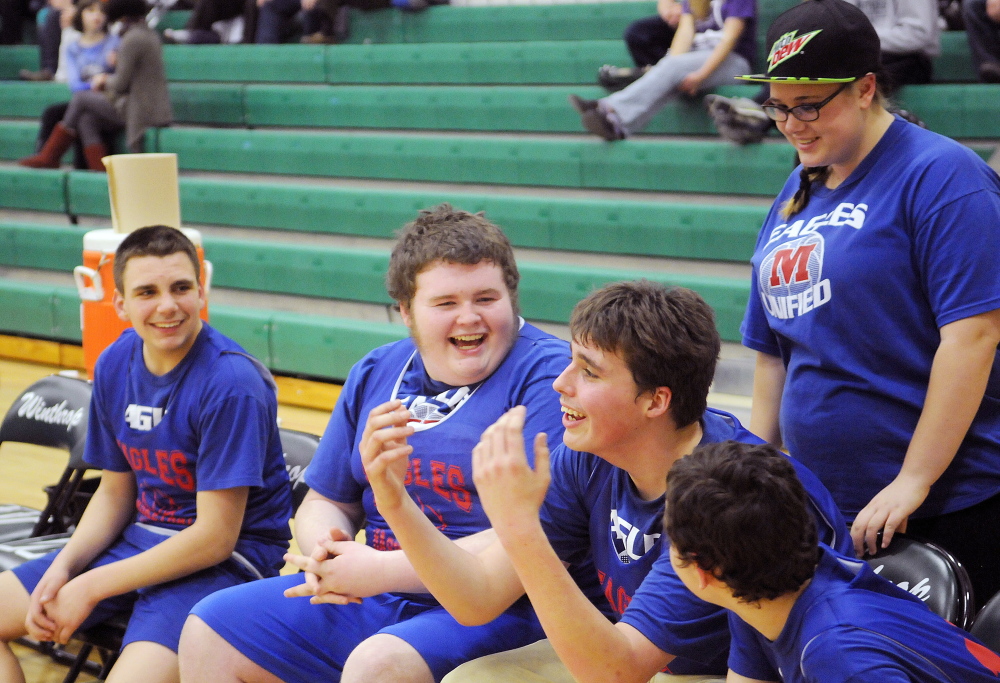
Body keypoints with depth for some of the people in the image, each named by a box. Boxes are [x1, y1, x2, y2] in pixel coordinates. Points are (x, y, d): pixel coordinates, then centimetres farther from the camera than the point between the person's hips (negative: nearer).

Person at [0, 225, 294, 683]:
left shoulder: (231, 384, -21)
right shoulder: (114, 366, 2)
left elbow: (214, 538, -21)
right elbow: (115, 493, 13)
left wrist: (90, 588, -16)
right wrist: (62, 569, -6)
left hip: (227, 557, -8)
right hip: (140, 538, 8)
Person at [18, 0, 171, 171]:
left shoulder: (132, 39, -14)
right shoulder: (151, 36, 17)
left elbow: (121, 84, -14)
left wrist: (105, 80, 8)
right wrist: (107, 81, 12)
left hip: (140, 110, -9)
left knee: (80, 98, 2)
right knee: (86, 120, 4)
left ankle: (49, 157, 11)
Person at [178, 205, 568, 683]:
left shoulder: (546, 375, -10)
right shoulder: (375, 374, 12)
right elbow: (325, 502, 21)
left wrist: (379, 568, -20)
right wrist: (325, 550, -6)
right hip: (373, 598, 7)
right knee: (209, 631, 0)